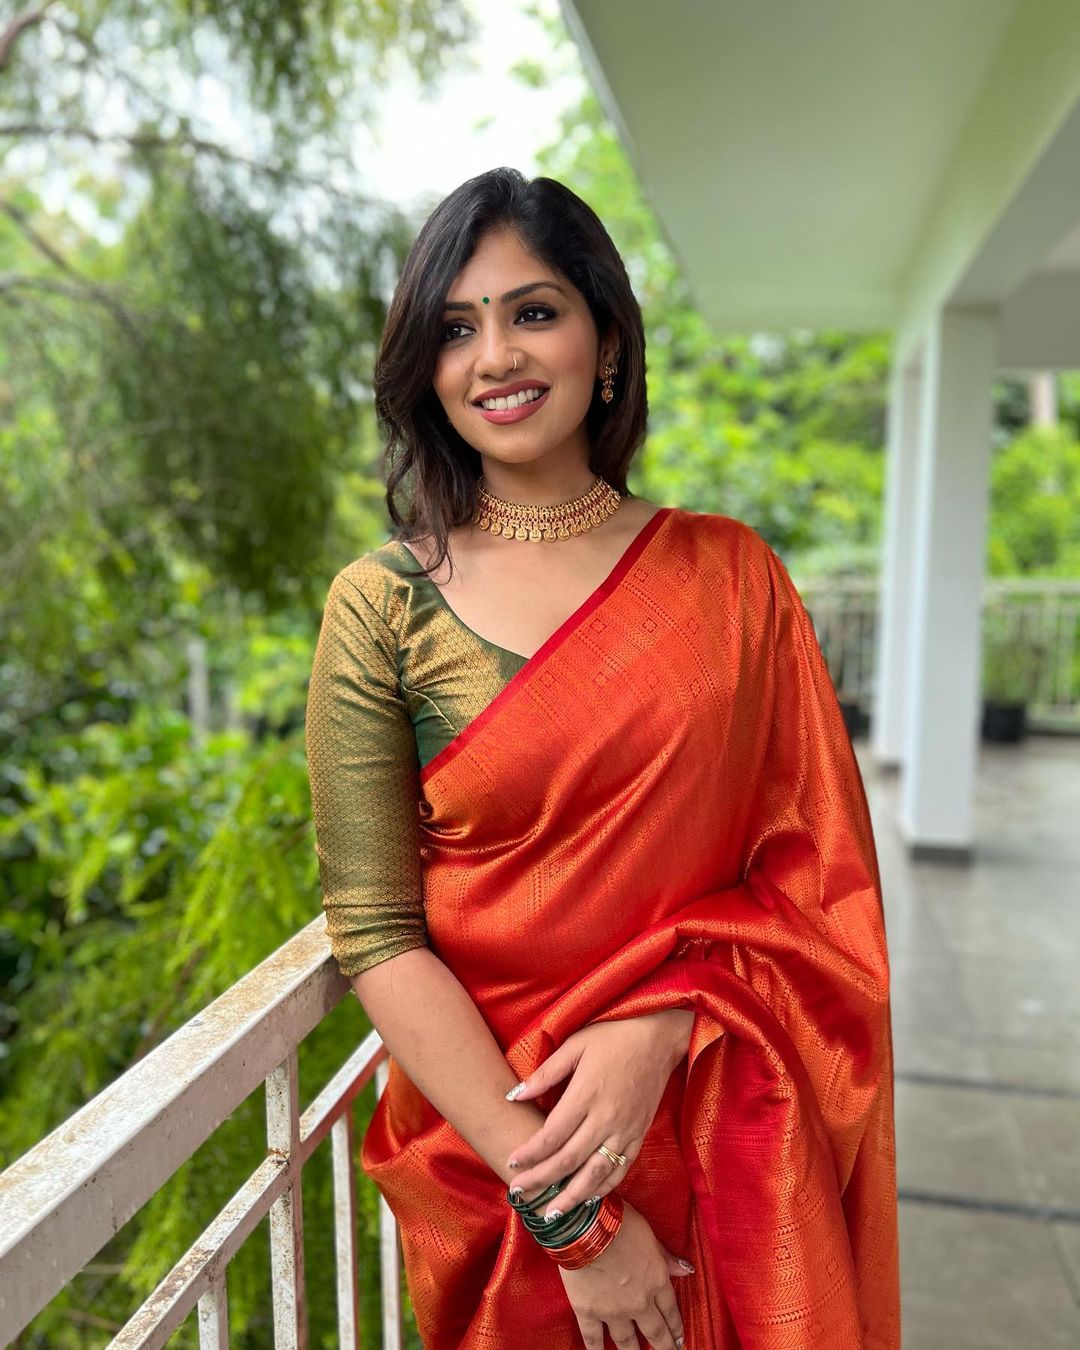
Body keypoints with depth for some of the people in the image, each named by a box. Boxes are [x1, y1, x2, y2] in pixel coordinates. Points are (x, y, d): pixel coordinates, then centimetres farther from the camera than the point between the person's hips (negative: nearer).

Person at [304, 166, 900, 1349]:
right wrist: (558, 1204, -16)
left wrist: (659, 1028, -18)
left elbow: (814, 866, -3)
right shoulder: (382, 608, -9)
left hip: (731, 1137, 2)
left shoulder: (730, 573, -3)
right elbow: (376, 935, -12)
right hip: (495, 1140, -1)